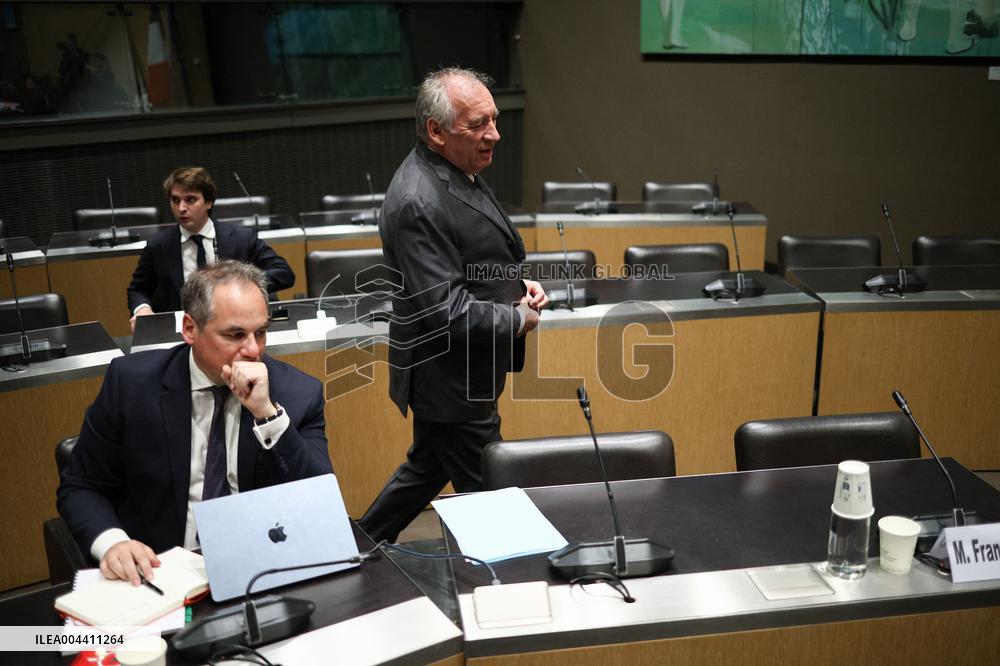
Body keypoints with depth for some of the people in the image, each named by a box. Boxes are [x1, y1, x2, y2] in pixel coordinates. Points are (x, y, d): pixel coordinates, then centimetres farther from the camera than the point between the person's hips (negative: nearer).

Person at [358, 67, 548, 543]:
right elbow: (445, 308, -28)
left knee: (428, 469, 25)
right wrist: (518, 319, -15)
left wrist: (517, 284, 4)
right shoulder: (418, 203, -26)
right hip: (449, 379, -10)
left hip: (458, 373, 10)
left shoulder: (458, 171, 7)